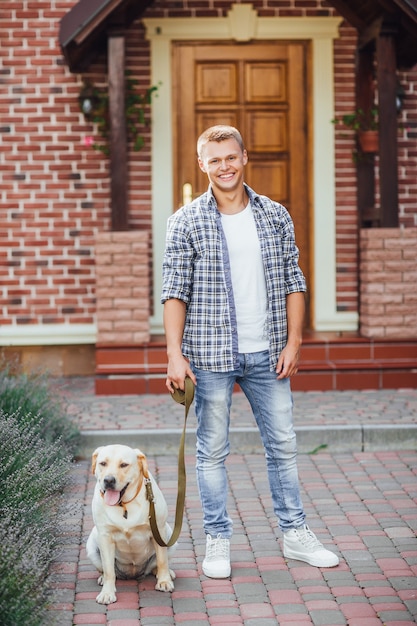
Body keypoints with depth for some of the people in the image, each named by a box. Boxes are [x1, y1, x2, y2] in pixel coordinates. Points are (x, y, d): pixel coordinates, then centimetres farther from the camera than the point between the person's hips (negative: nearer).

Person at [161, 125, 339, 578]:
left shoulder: (275, 216, 6)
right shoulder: (186, 222, -2)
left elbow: (293, 282, 8)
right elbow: (174, 292, -5)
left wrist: (293, 342, 0)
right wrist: (175, 354, -12)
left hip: (267, 354, 3)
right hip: (210, 355, -3)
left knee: (283, 445, 10)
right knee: (212, 450, 5)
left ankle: (295, 534, 23)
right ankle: (217, 542, 18)